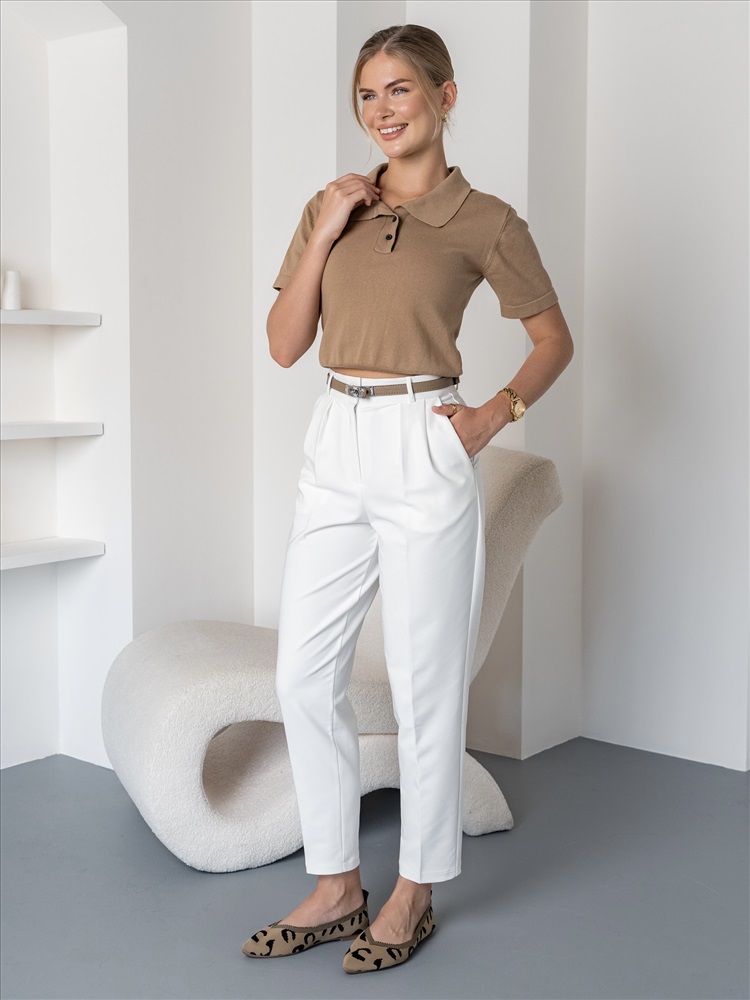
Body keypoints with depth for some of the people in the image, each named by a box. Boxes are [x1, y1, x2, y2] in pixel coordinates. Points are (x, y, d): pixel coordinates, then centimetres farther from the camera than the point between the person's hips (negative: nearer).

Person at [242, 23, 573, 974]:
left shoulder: (484, 220, -1)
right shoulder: (332, 206, 11)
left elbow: (554, 337, 8)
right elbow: (283, 345, 6)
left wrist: (494, 415, -6)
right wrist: (324, 234, -4)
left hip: (421, 453, -5)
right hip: (335, 449, 5)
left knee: (423, 682, 3)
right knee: (303, 674, 6)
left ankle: (416, 892, 22)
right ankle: (336, 887, 22)